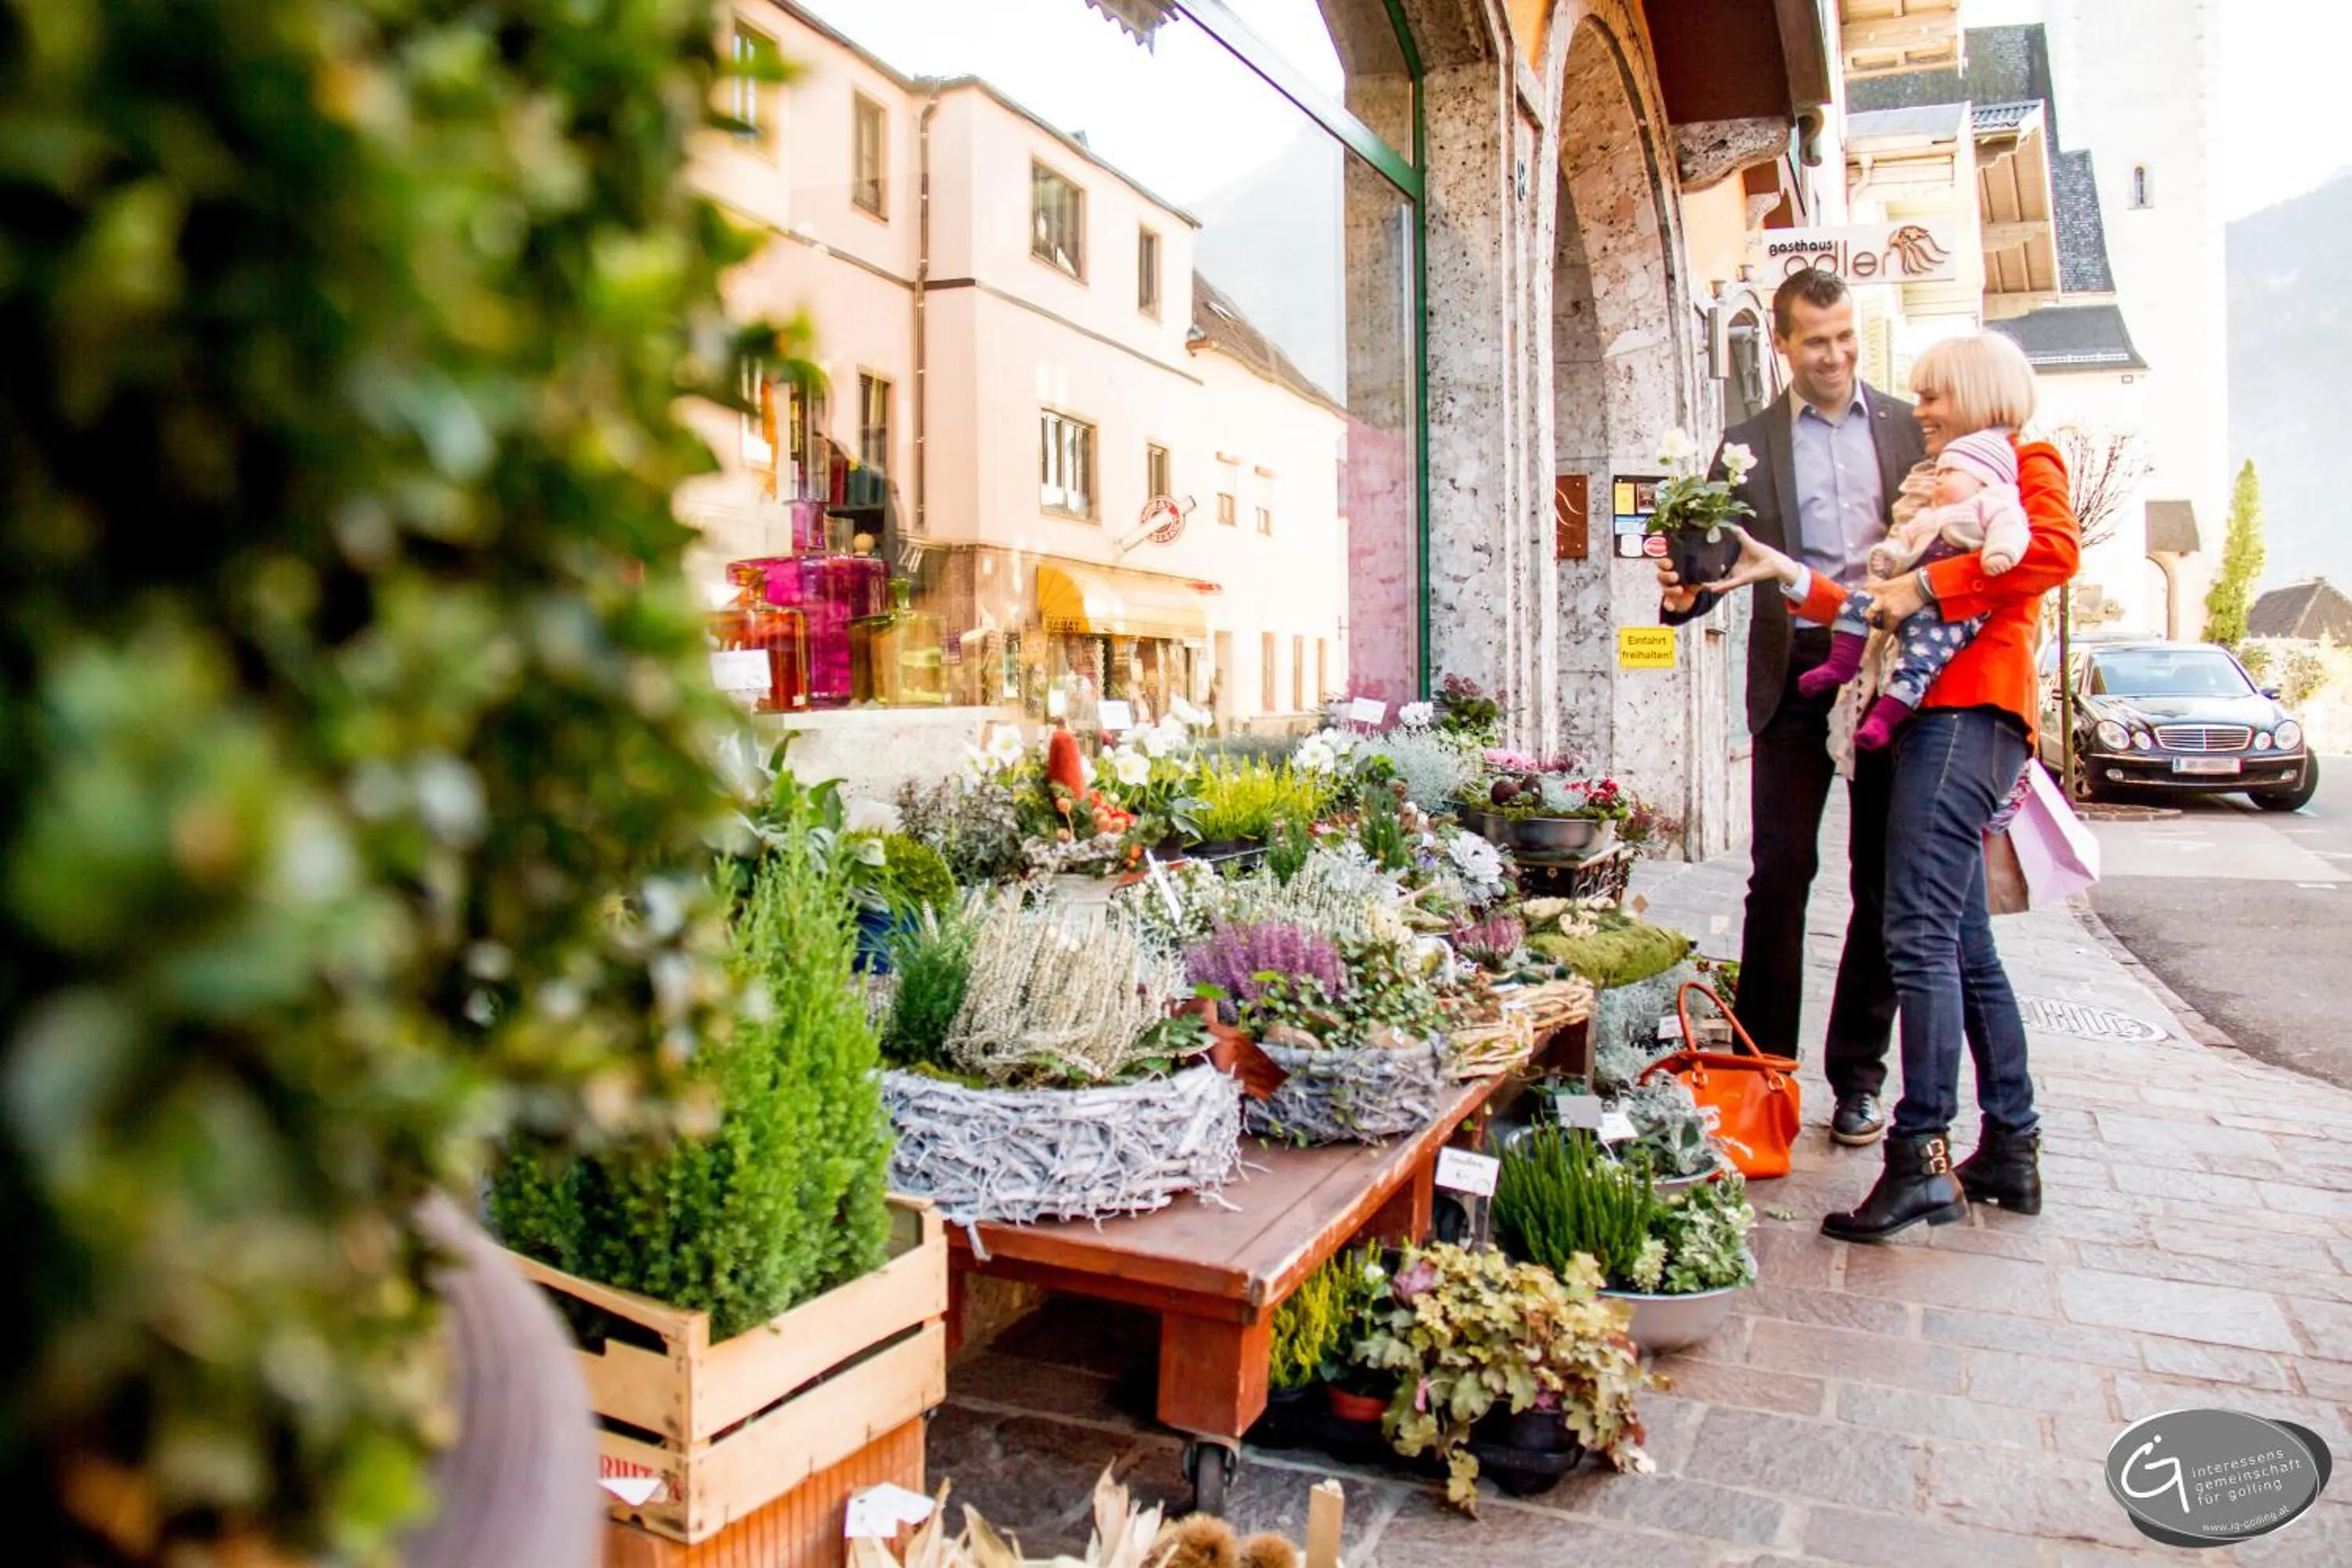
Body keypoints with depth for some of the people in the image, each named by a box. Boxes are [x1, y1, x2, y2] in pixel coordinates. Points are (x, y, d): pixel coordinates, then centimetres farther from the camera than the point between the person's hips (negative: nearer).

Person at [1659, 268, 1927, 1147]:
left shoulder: (1912, 427, 11)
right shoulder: (1748, 444, 9)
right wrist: (1685, 591, -19)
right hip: (1795, 672, -1)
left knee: (1884, 878, 5)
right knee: (1781, 871, -3)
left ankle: (1858, 1074, 17)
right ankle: (1763, 1069, 8)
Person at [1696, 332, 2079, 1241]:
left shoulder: (2026, 467, 6)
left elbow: (2055, 549, -17)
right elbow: (1877, 610, 21)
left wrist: (1927, 586, -15)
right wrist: (1789, 577, 15)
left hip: (1970, 712, -9)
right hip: (1939, 716, 9)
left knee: (1919, 932, -17)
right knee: (1965, 944, 9)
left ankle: (1922, 1157, -16)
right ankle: (2011, 1150, 15)